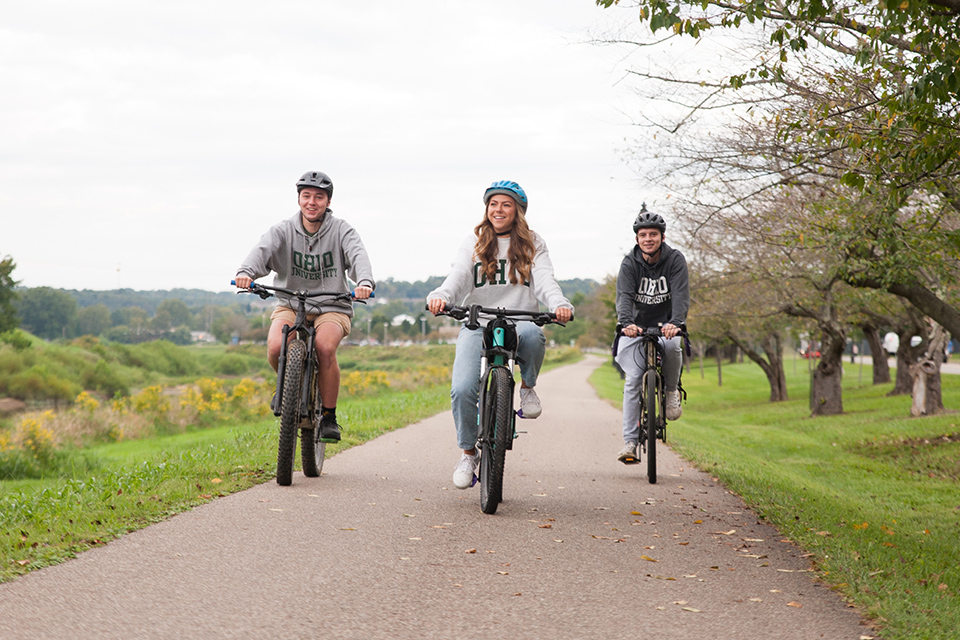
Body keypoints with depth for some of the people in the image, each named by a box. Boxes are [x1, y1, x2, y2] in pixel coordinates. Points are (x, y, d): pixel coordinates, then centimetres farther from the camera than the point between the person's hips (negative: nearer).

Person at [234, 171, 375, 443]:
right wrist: (246, 272, -44)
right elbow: (263, 249, -21)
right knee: (276, 348, -27)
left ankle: (329, 417, -13)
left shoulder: (341, 230, -3)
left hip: (332, 307, -1)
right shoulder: (283, 230, -1)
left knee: (325, 347, -32)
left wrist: (365, 282, -45)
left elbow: (358, 255, -22)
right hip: (290, 305, 1)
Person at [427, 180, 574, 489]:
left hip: (519, 322, 0)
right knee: (462, 390, -21)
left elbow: (544, 280, -3)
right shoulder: (473, 243, 11)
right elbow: (458, 277, -5)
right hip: (477, 326, 0)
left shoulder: (533, 244, 12)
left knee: (532, 335, -39)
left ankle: (528, 386, -7)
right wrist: (439, 296, -28)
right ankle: (468, 452, 3)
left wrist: (560, 304, -26)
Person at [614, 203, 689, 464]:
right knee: (633, 380, -12)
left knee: (672, 345, -35)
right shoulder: (630, 262, -6)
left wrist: (675, 323, -41)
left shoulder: (675, 259, -9)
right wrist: (626, 323, -41)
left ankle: (672, 390, -6)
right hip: (637, 327, 1)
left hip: (666, 324, -1)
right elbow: (624, 295, -20)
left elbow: (681, 294, -21)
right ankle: (630, 441, -8)